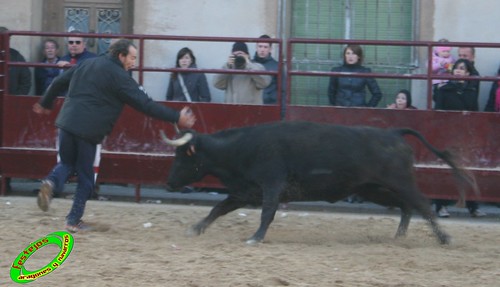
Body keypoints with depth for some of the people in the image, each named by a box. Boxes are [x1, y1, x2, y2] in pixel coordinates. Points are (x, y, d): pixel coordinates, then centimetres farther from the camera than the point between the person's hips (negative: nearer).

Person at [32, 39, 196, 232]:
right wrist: (176, 118, -5)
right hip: (88, 130, -6)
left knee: (67, 162, 24)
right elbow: (145, 104, -8)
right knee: (85, 177, 9)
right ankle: (74, 221, 11)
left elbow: (58, 83, 24)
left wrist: (45, 104, 41)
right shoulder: (119, 76, -5)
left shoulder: (86, 65, 16)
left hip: (67, 122, 6)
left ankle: (51, 182, -8)